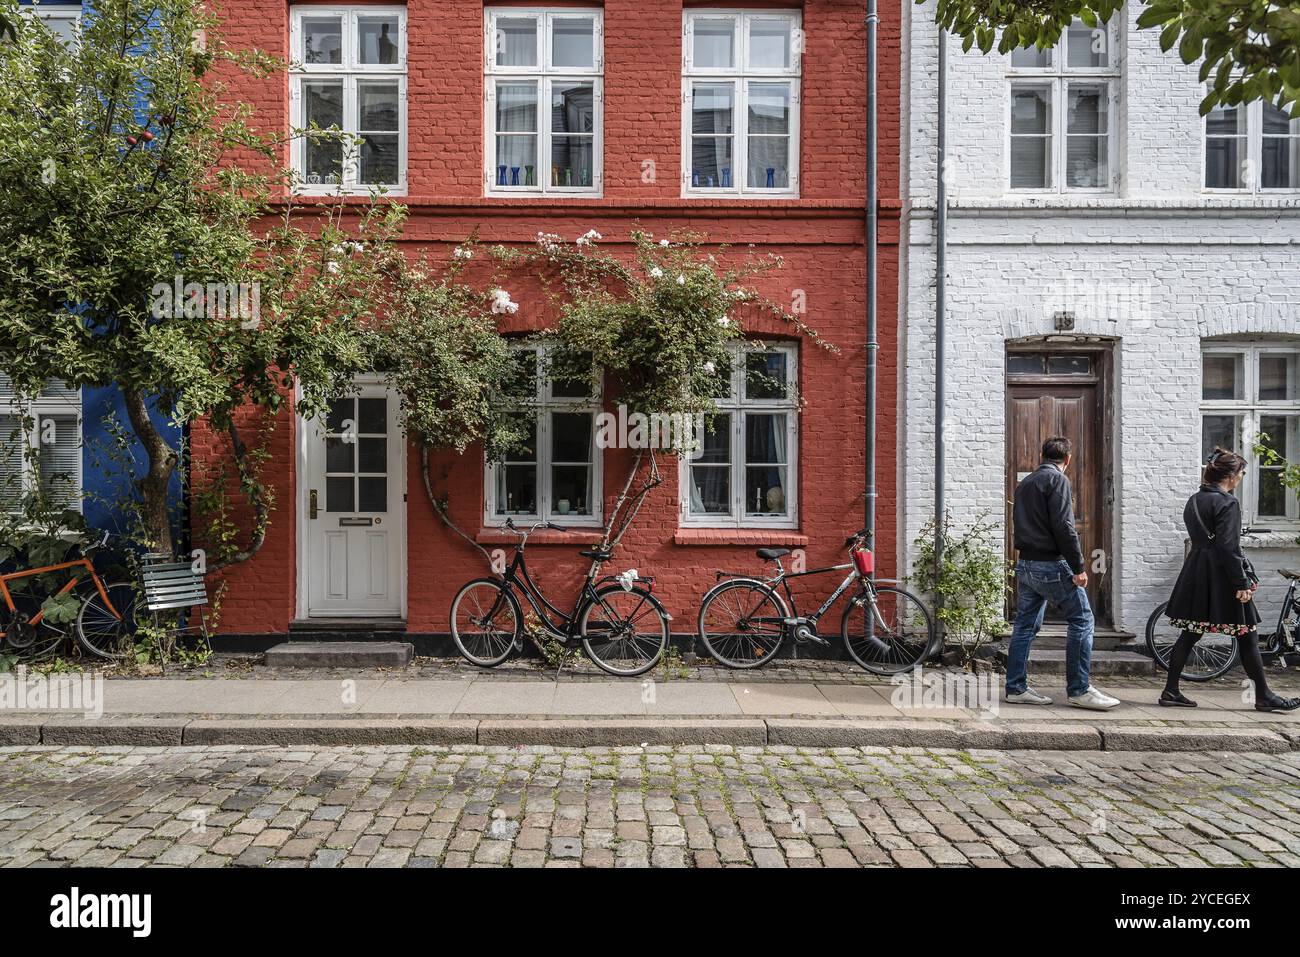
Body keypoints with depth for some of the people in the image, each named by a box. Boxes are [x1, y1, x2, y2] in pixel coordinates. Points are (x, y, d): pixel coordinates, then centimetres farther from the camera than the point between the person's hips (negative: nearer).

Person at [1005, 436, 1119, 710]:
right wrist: (1078, 567, -14)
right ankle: (1079, 690, 1)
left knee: (1025, 625, 10)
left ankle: (1016, 688, 12)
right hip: (1051, 564, -8)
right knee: (1081, 619, 0)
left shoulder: (1024, 483, 18)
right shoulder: (1057, 479, -8)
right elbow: (1063, 526, -16)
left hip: (1025, 564, 8)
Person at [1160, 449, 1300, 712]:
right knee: (1247, 635, 5)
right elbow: (1229, 547, -17)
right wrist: (1242, 583, -15)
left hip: (1196, 576, 8)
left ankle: (1170, 691, 8)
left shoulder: (1193, 501, 12)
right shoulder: (1228, 503, -12)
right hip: (1222, 578, -8)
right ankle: (1263, 696, 15)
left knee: (1190, 633, 9)